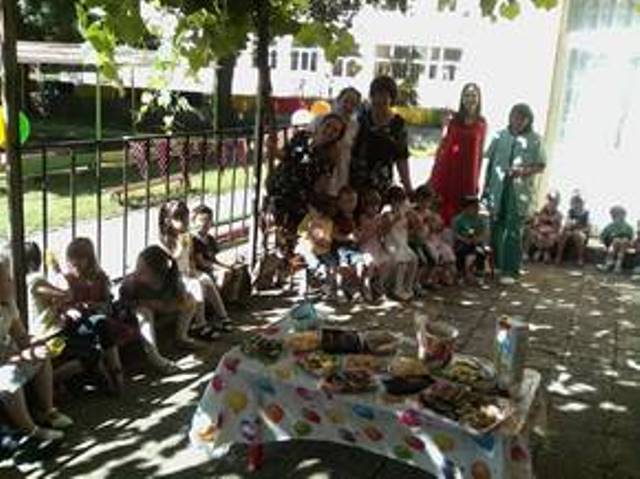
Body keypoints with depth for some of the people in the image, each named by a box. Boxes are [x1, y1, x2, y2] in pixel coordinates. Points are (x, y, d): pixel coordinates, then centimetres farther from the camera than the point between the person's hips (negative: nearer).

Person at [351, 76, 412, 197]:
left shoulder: (398, 124, 0)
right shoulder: (362, 116, 5)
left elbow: (402, 158, 1)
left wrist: (408, 188, -3)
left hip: (380, 184, -1)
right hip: (354, 179, 2)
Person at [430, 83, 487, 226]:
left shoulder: (481, 124, 3)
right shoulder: (454, 119, 1)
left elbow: (480, 151, 6)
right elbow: (444, 144, 3)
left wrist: (476, 178, 6)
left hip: (467, 173, 0)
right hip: (448, 169, 0)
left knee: (460, 210, 3)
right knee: (441, 207, 0)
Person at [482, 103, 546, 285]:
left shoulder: (534, 140, 0)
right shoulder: (500, 136, 6)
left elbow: (541, 166, 2)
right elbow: (490, 161, 10)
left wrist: (524, 171, -17)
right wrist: (486, 186, 7)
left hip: (520, 192, -3)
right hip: (498, 189, 3)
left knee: (514, 232, -3)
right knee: (496, 229, 10)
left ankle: (510, 271, 0)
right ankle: (495, 265, 24)